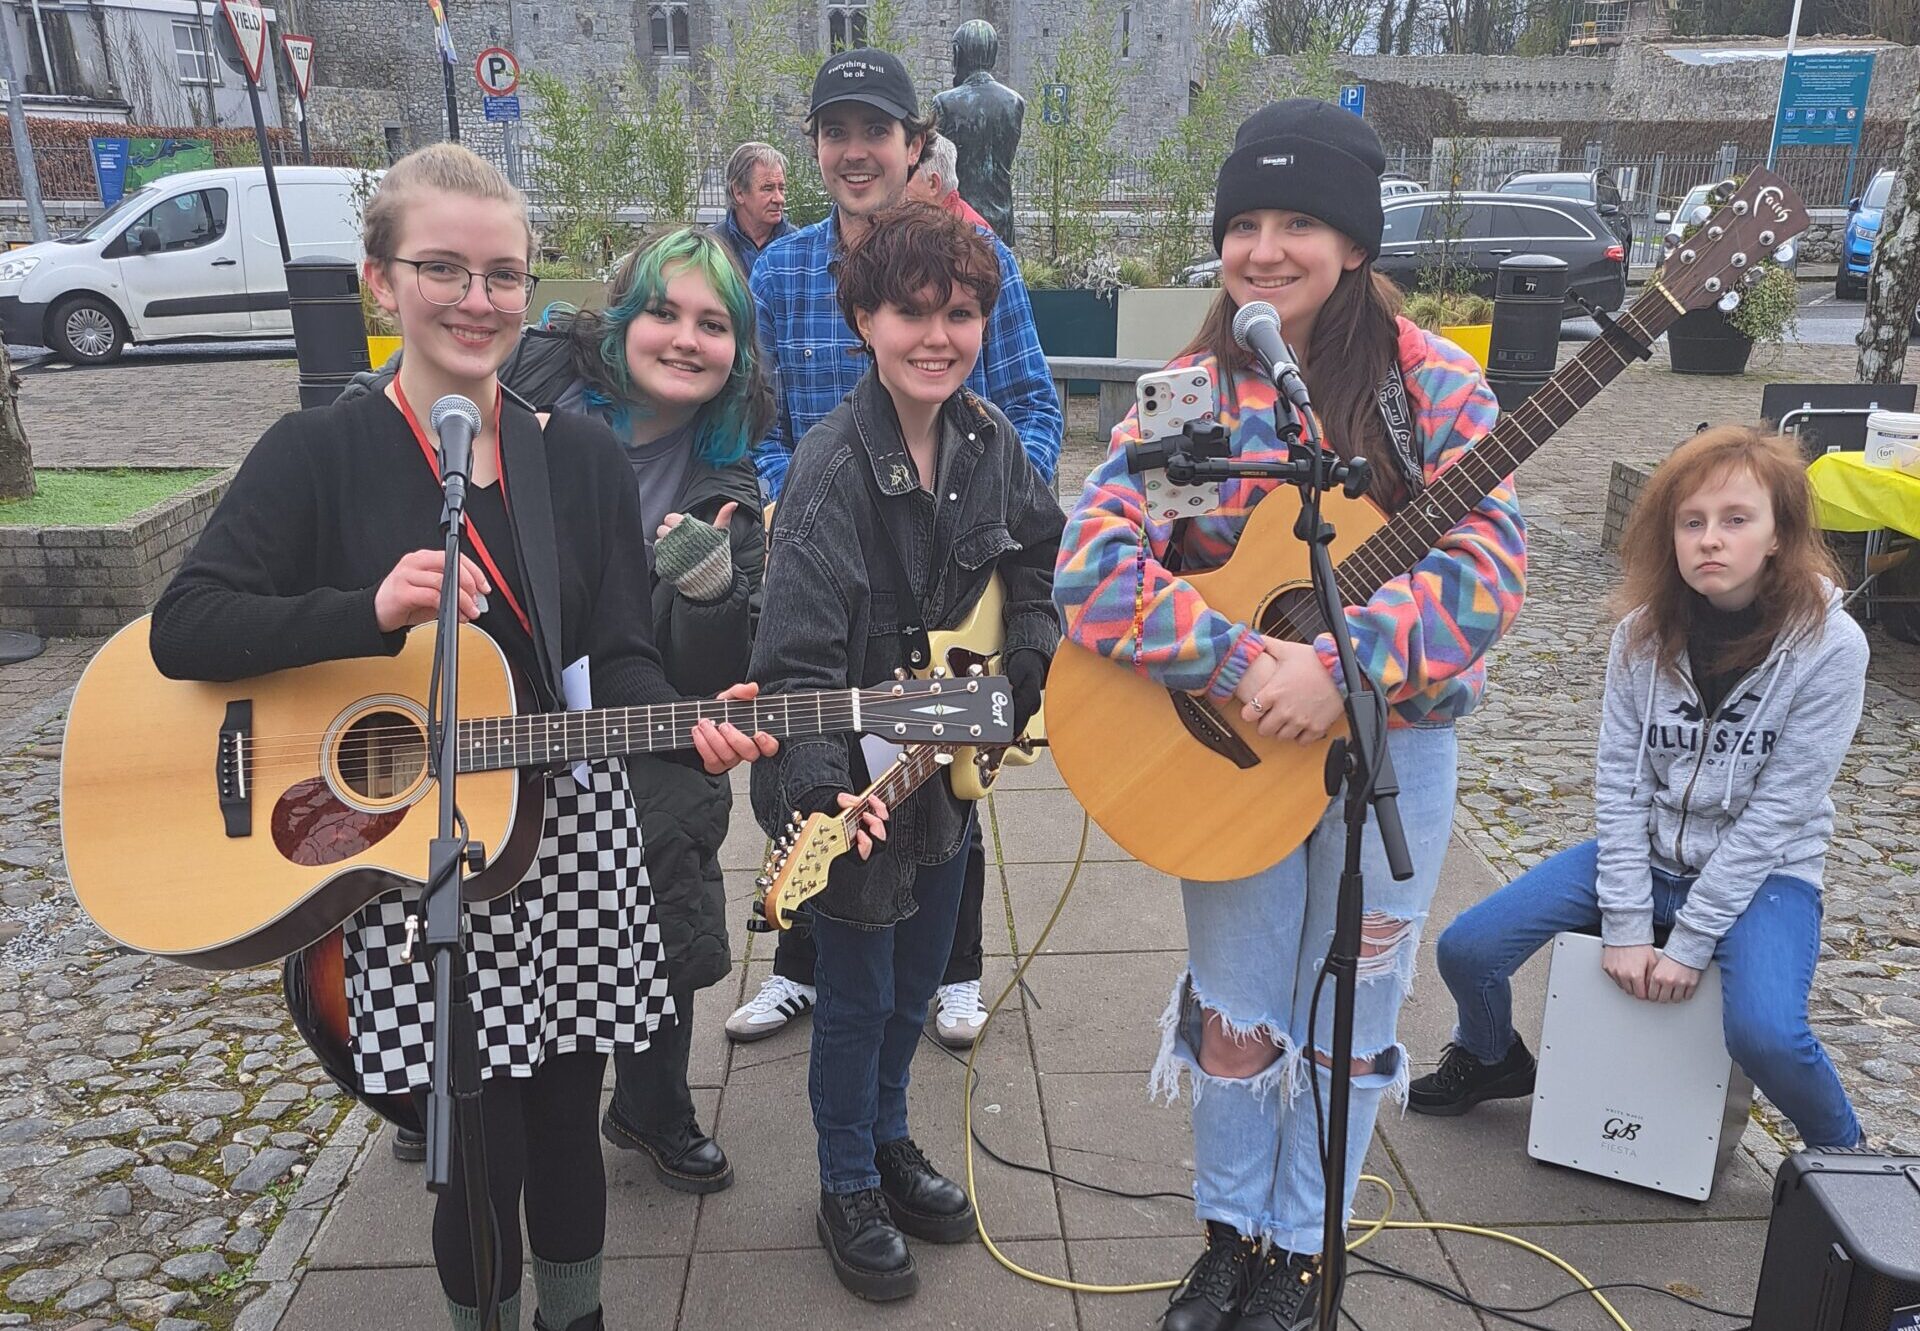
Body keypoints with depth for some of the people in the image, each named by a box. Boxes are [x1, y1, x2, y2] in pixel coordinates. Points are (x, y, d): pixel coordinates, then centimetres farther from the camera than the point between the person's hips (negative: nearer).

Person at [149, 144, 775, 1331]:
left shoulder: (586, 457, 2)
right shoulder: (319, 455, -5)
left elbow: (616, 659, -1)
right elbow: (185, 630, -12)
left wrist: (689, 725, -22)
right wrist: (373, 611, -27)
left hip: (573, 838, 3)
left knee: (566, 1123, 15)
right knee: (485, 1158, 4)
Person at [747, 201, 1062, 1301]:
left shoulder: (989, 438, -5)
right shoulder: (836, 468, -25)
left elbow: (1041, 550, 15)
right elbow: (798, 658, -28)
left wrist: (1035, 657, 4)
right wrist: (821, 790, -39)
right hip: (857, 779, -6)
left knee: (919, 977, 23)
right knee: (858, 995, 11)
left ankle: (890, 1140, 48)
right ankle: (850, 1191, 35)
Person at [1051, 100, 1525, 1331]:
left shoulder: (1431, 383, -8)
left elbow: (1490, 562, -17)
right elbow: (1090, 572, -16)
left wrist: (1342, 663, -30)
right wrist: (1236, 666, -28)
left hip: (1393, 744, 0)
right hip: (1235, 744, 0)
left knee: (1349, 1020, 15)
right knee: (1238, 1014, 12)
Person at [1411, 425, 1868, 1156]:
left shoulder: (1829, 645, -15)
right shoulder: (1646, 630, -6)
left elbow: (1779, 811, -17)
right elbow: (1618, 777, -7)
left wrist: (1690, 940, -18)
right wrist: (1625, 922, -13)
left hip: (1764, 872, -3)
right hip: (1643, 851, 3)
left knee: (1765, 1034, -31)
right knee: (1467, 949, -11)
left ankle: (1841, 1153, 5)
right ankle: (1491, 1058, 25)